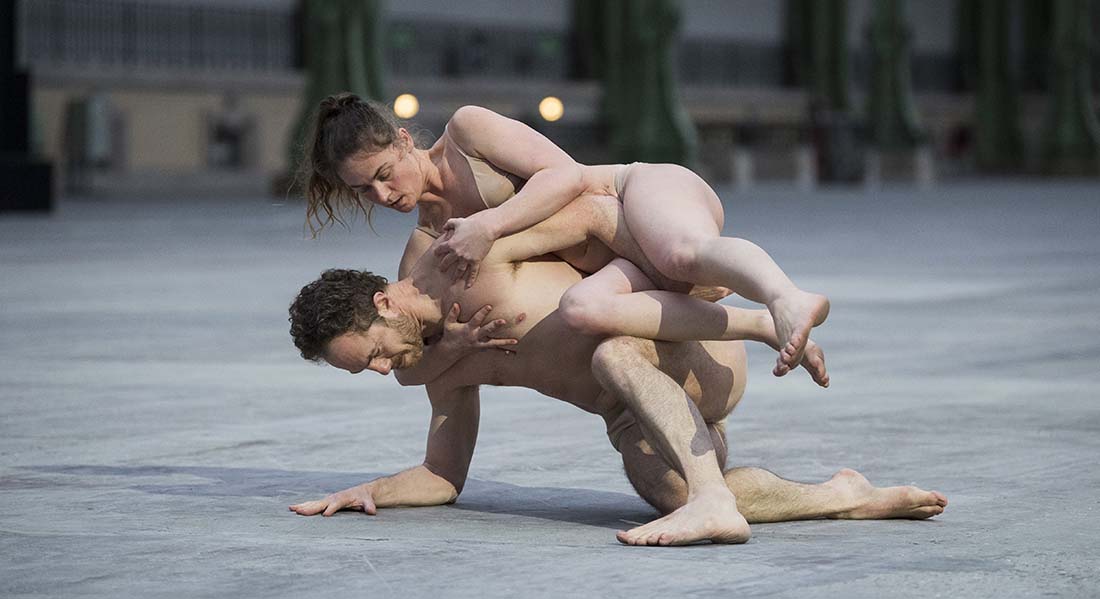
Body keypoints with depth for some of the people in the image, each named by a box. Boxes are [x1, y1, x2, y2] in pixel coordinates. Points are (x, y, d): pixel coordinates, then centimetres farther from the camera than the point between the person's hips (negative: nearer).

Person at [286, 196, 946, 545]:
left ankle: (715, 503, -48)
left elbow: (593, 213, -16)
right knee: (668, 493, -22)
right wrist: (369, 491, -2)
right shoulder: (433, 367, 9)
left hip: (699, 351, -7)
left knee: (612, 354, -38)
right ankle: (845, 497, -9)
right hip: (637, 418, 8)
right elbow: (443, 477, 18)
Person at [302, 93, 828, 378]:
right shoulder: (430, 234, 16)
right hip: (626, 266, 5)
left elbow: (567, 175, -13)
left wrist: (488, 225, -23)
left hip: (650, 187, -5)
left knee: (686, 256, -42)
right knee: (581, 308, -32)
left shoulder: (466, 129, -2)